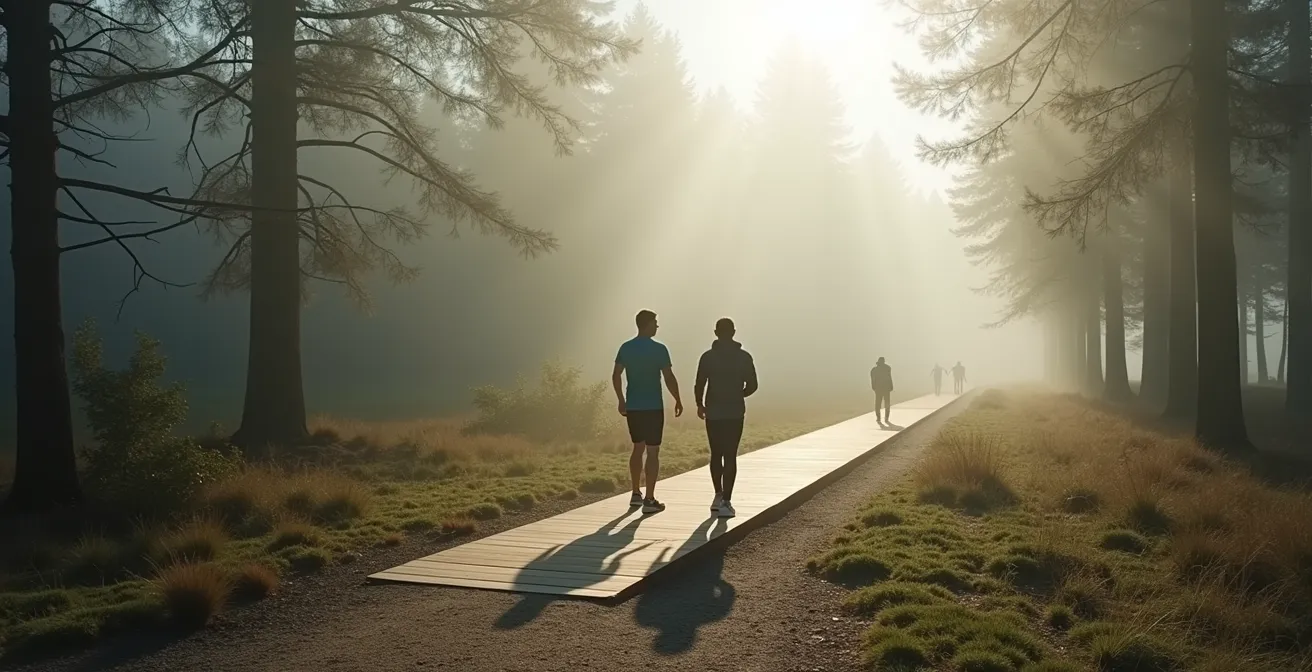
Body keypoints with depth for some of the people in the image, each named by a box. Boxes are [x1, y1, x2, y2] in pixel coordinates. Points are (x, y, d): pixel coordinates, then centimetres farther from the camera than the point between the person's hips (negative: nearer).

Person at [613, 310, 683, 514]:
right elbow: (669, 378, -11)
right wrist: (678, 401, 2)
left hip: (633, 407, 5)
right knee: (652, 451, -1)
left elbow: (615, 376, 5)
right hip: (653, 407, -5)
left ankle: (636, 494, 23)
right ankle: (649, 500, -3)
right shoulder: (659, 349, -10)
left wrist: (621, 401, 15)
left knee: (638, 448, 18)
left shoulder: (626, 348, 4)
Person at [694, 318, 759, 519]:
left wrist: (700, 405, 12)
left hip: (713, 413, 1)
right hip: (735, 413, -1)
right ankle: (726, 502, -6)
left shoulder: (708, 356, -4)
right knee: (730, 456, 0)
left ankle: (719, 496, 22)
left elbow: (699, 385, -8)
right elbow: (752, 386, -1)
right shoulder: (744, 357, -2)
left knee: (716, 455, 16)